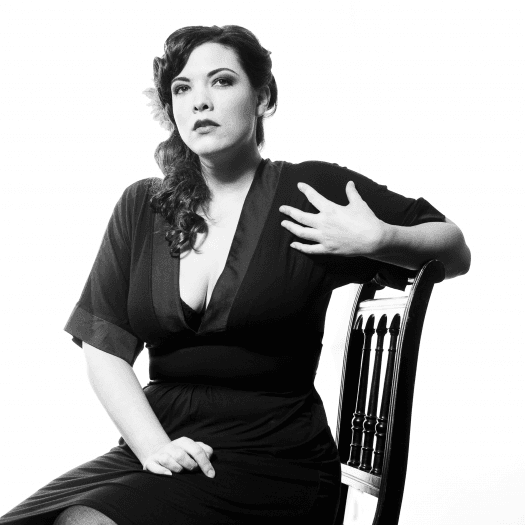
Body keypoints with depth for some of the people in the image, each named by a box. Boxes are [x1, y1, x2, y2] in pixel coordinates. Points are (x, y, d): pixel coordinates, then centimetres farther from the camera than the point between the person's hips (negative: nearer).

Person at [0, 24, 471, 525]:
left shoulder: (315, 190, 1)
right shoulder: (141, 206, 10)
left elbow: (455, 252, 9)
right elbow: (105, 348, 4)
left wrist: (378, 239, -12)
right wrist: (153, 444, -12)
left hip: (273, 461, -3)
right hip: (161, 446, 4)